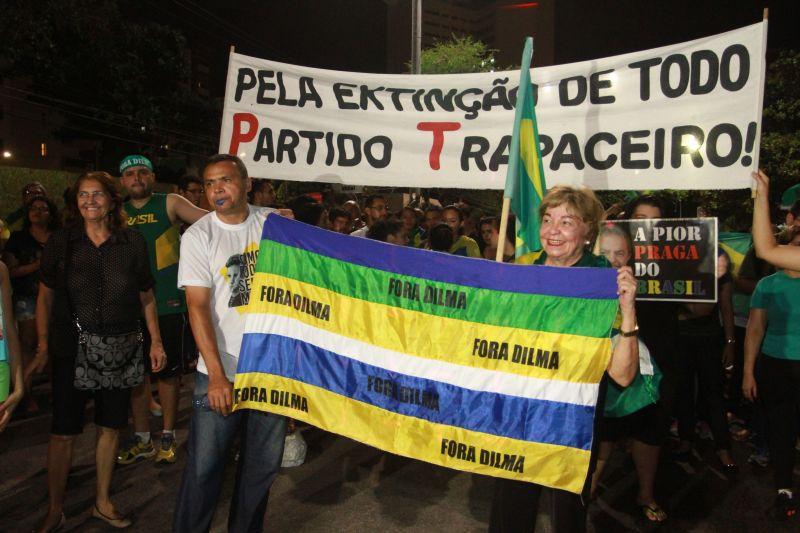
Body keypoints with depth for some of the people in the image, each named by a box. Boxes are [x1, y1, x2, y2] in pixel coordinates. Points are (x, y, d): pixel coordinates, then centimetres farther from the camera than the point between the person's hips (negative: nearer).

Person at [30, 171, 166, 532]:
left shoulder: (132, 242, 0)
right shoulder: (60, 242, -1)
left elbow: (146, 297, 6)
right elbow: (45, 298, 5)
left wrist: (155, 341, 4)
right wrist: (43, 347, 0)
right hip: (71, 349, -1)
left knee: (111, 426, 11)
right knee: (63, 432, 4)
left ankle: (102, 502, 29)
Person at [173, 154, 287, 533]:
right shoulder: (198, 236, -5)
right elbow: (198, 307, -10)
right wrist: (217, 375, -17)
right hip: (221, 374, -2)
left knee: (263, 465, 14)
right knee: (204, 466, 3)